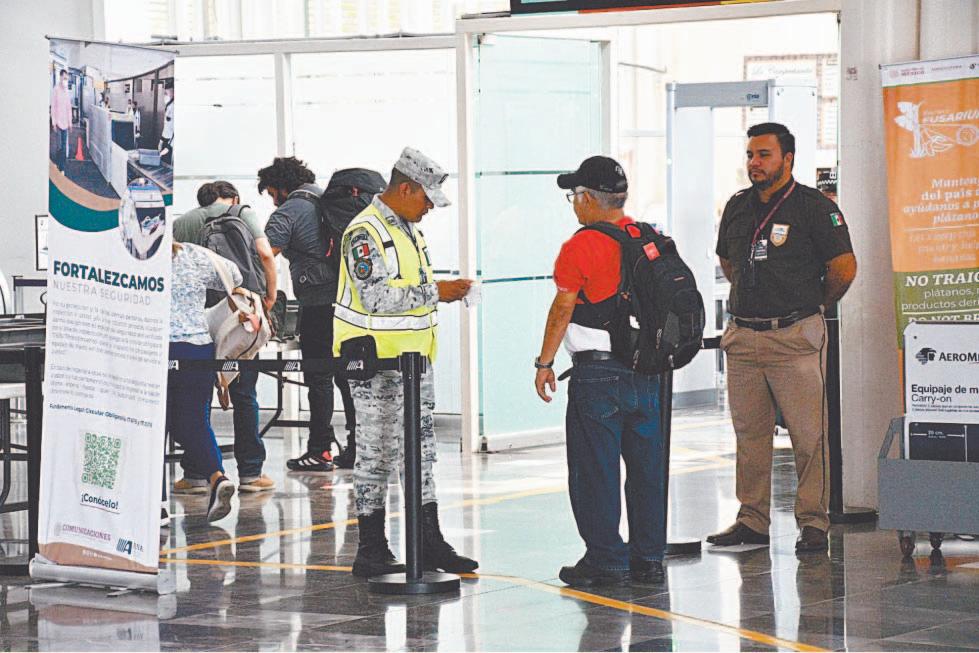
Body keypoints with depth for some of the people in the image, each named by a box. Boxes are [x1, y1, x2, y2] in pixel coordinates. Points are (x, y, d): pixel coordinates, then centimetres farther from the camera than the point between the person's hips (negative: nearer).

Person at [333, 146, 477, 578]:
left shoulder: (409, 228, 15)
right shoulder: (365, 232, -16)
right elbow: (376, 296, -25)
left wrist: (445, 292, 9)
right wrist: (434, 292, -21)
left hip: (414, 360, 9)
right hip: (375, 363, -9)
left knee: (421, 450, 12)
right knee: (375, 455, -3)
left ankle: (429, 543, 18)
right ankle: (370, 551, 4)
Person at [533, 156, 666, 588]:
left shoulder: (580, 248, -11)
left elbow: (562, 309, -10)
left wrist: (545, 362, -2)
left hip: (597, 371, -6)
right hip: (647, 370, 6)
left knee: (595, 468, 1)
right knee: (646, 464, 11)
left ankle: (606, 561, 2)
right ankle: (649, 558, 15)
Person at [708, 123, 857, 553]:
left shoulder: (814, 207, -6)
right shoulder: (737, 207, 12)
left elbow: (844, 268, -8)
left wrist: (814, 306, 4)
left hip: (795, 337, -6)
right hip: (743, 337, 6)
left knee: (808, 433, -5)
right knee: (749, 433, 9)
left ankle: (813, 523, 1)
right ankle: (752, 521, 15)